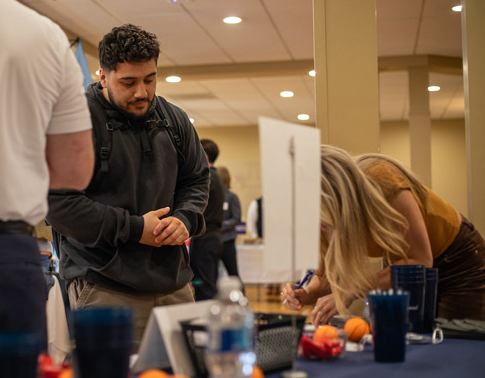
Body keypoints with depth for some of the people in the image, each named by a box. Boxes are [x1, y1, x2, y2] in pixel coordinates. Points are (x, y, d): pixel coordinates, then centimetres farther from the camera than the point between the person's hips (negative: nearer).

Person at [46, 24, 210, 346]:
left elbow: (197, 180, 20)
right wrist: (133, 229, -15)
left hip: (175, 283, 6)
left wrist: (184, 219, -3)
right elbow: (57, 201, -14)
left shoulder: (175, 120, 11)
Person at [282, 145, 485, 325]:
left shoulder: (382, 180, -35)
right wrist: (307, 294, -31)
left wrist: (353, 291, -40)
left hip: (456, 258, -4)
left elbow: (420, 261, -34)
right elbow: (326, 275, -7)